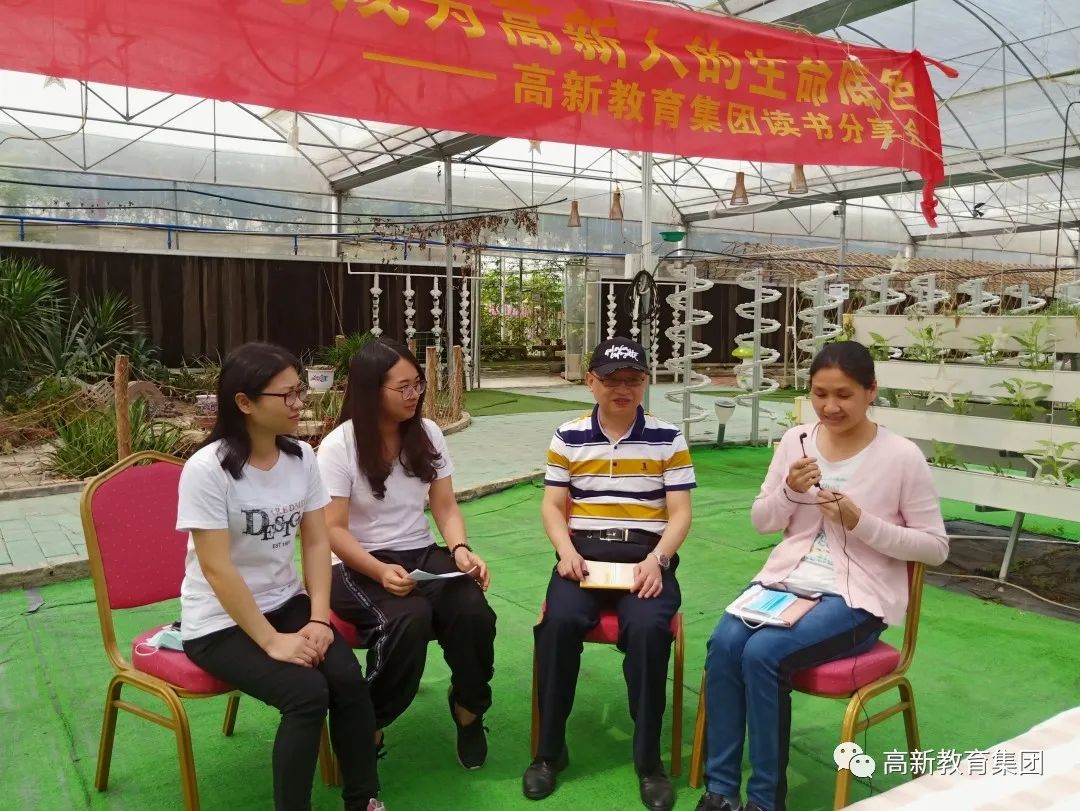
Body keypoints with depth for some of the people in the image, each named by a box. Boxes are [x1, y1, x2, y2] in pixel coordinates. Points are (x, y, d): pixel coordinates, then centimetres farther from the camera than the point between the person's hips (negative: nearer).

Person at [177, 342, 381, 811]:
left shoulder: (301, 456, -2)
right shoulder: (207, 468, -20)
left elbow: (316, 543, 0)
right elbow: (218, 569, -21)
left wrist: (319, 619, -11)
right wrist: (271, 641, -21)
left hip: (286, 603, 5)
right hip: (220, 621, -5)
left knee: (348, 678, -18)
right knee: (307, 692, -24)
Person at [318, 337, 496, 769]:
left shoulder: (428, 434, 3)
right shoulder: (338, 447, -11)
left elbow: (446, 508, 4)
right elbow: (333, 530, -13)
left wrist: (460, 549, -17)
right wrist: (381, 572, -29)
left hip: (423, 555, 4)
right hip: (358, 567, -4)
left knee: (473, 613, -26)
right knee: (408, 619, -35)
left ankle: (469, 706, 7)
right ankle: (368, 726, -7)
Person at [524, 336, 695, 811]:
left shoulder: (668, 439, 5)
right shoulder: (569, 437, 8)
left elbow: (680, 514, 2)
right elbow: (553, 507, 8)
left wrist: (655, 560, -15)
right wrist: (567, 552, -11)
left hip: (647, 554, -1)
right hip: (584, 551, 1)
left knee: (648, 628, -31)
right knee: (560, 621, -29)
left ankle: (648, 758, -11)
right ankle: (549, 751, -9)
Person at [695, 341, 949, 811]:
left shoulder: (901, 456, -7)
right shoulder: (796, 440, 5)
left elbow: (935, 547, -5)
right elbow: (761, 522, 9)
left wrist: (860, 522, -18)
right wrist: (790, 491, -13)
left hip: (856, 598, -4)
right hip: (786, 580, 5)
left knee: (762, 653, -27)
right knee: (723, 644, -22)